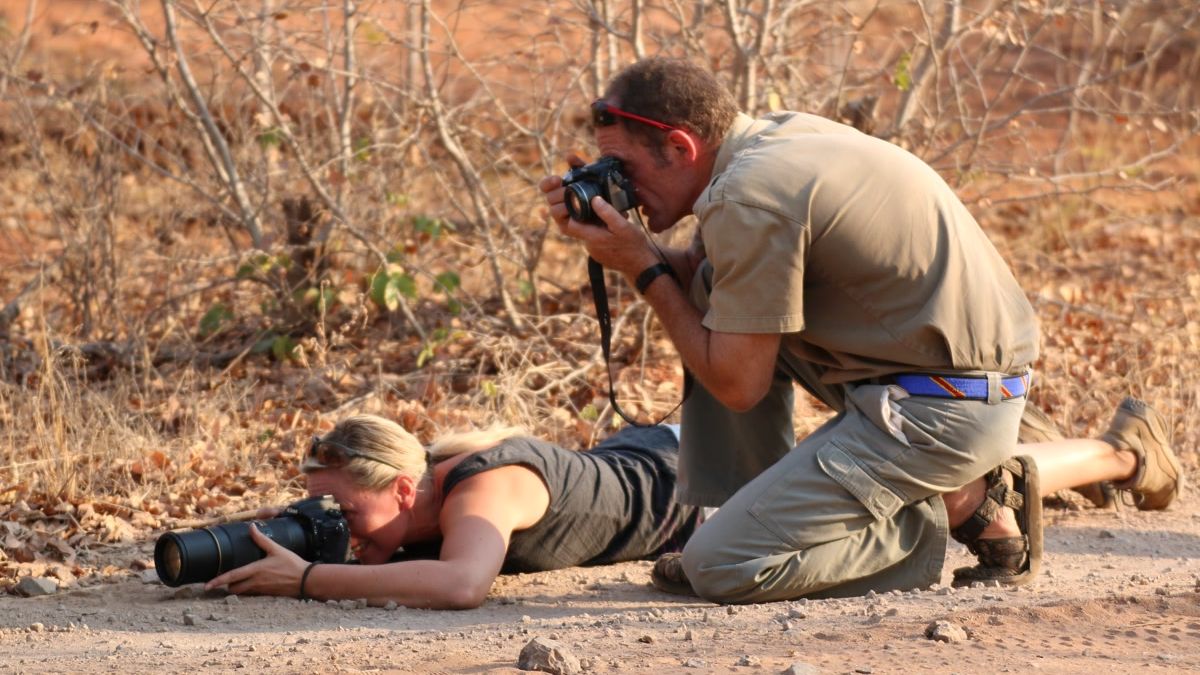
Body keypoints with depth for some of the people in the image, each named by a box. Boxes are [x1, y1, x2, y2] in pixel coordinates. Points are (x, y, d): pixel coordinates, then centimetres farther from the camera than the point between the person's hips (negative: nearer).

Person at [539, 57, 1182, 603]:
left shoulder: (749, 196, -20)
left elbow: (737, 386, -14)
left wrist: (643, 269, -8)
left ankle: (964, 508, -2)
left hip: (939, 407, -10)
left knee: (720, 569, -11)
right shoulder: (778, 135, 8)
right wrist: (614, 236, 2)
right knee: (713, 299, 13)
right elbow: (694, 277, 17)